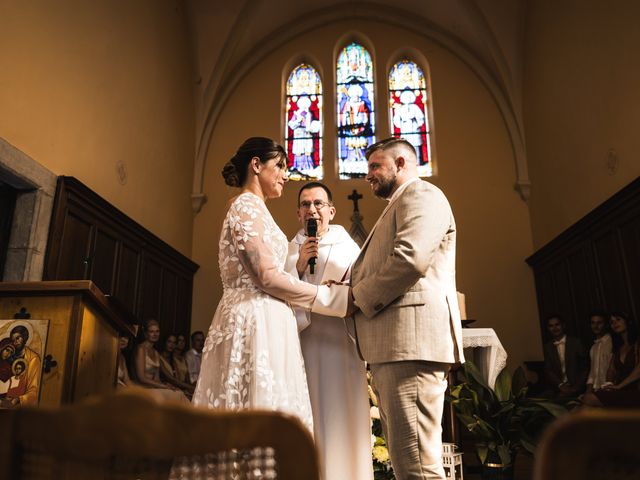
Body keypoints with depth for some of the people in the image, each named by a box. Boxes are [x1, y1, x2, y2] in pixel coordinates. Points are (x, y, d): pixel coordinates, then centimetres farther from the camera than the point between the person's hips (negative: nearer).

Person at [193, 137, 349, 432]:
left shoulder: (249, 208, 24)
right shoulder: (248, 206, -6)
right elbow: (268, 277, -15)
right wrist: (332, 296, -9)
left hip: (254, 319, 9)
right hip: (257, 321, -9)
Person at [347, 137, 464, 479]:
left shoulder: (421, 194, 0)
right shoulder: (400, 205, 30)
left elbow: (410, 258, -18)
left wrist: (359, 298, -7)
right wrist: (349, 288, 9)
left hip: (411, 338, -10)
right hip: (392, 347, 11)